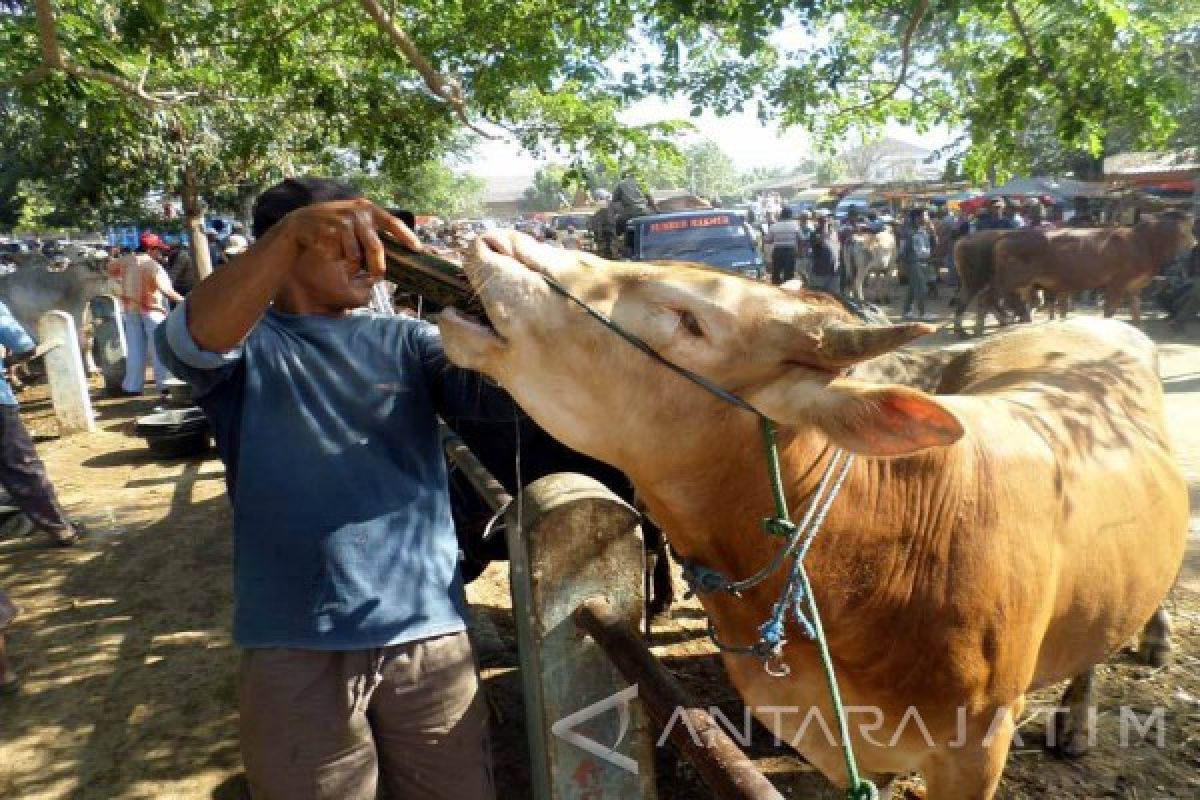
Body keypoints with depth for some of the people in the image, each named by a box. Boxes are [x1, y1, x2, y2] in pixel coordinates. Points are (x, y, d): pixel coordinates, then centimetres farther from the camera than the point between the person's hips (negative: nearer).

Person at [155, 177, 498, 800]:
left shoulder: (405, 340, 10)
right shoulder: (247, 344, 4)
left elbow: (502, 388, -6)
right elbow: (192, 338, -19)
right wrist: (293, 228, -33)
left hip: (428, 633, 2)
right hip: (295, 646, -2)